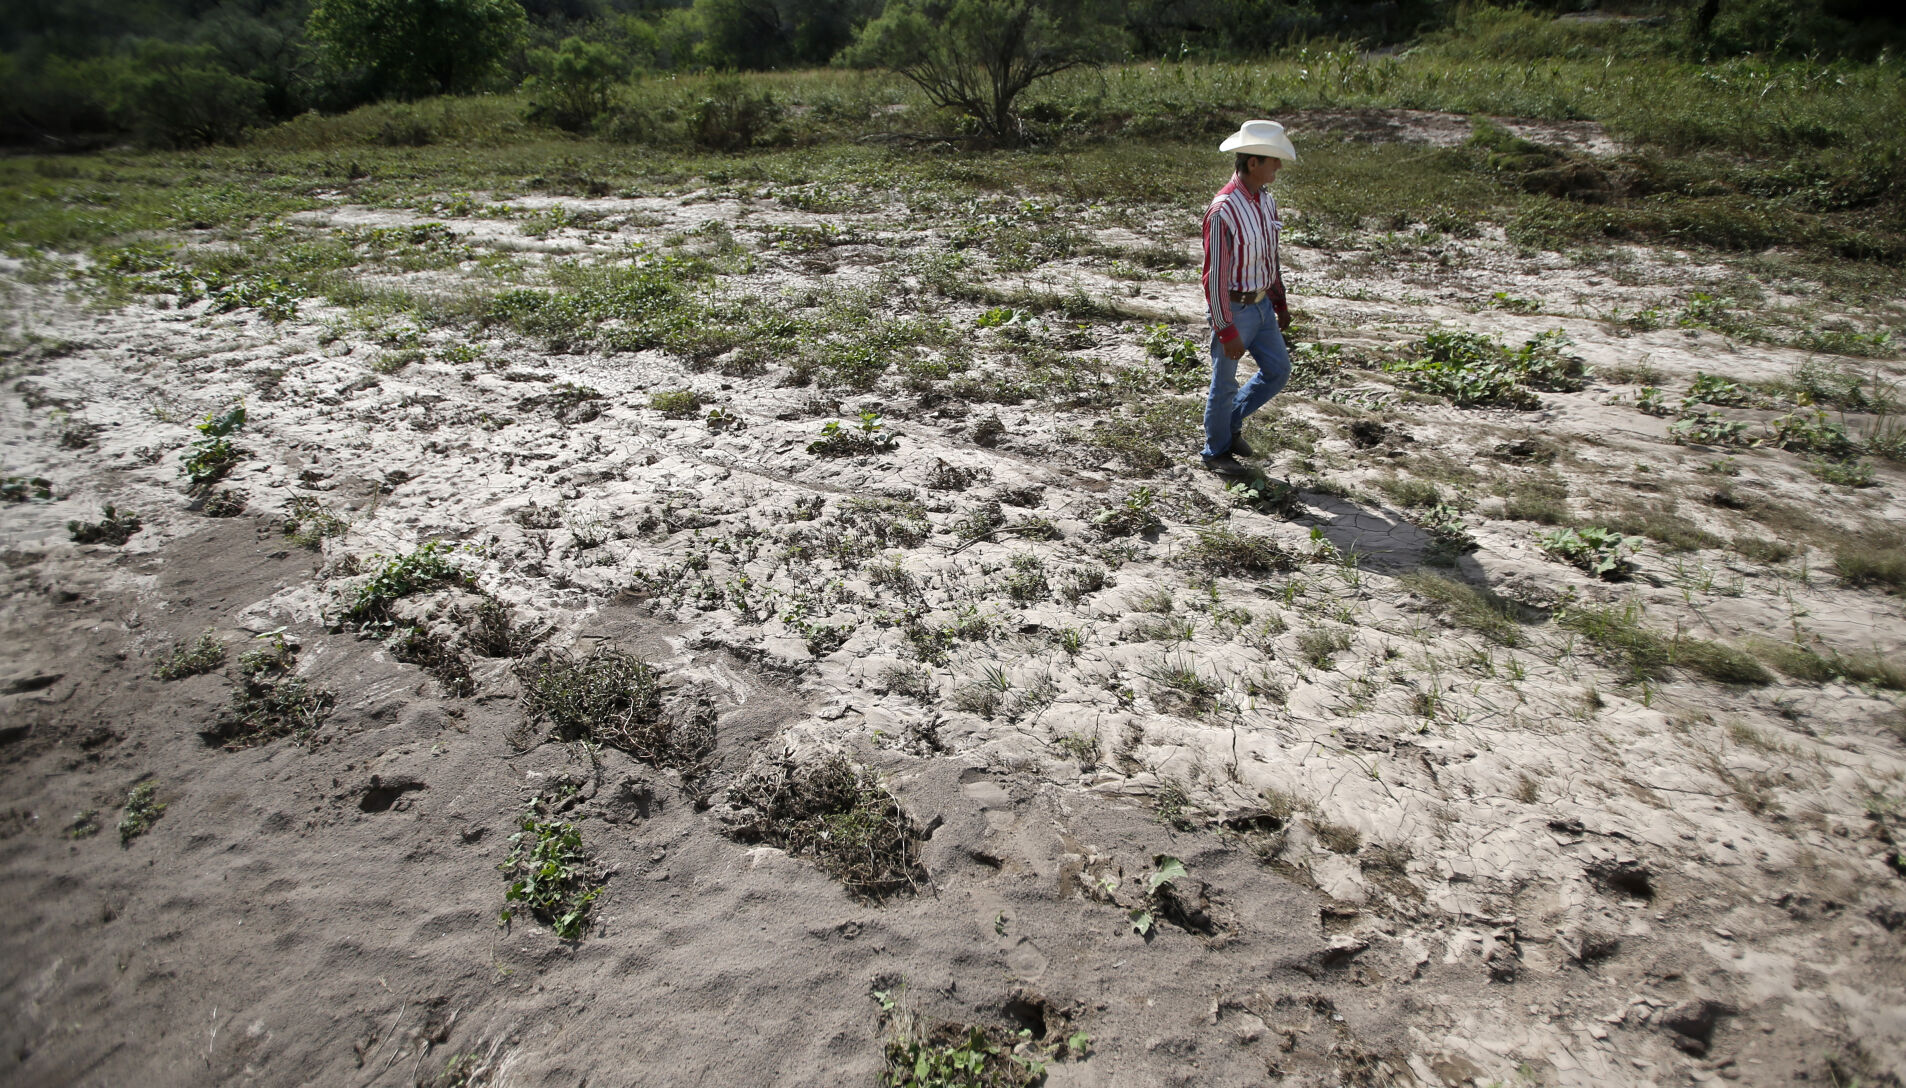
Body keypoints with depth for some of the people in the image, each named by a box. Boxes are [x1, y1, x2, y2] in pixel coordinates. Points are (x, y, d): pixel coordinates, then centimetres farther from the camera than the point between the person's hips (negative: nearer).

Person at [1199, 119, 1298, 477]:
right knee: (1225, 383, 6)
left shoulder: (1267, 201, 4)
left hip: (1261, 305, 8)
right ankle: (1217, 452, 24)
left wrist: (1280, 303, 19)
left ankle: (1231, 419, 33)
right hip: (1233, 309, -8)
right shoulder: (1223, 210, -23)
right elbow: (1214, 276, -22)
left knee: (1278, 370, 14)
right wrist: (1227, 332, -21)